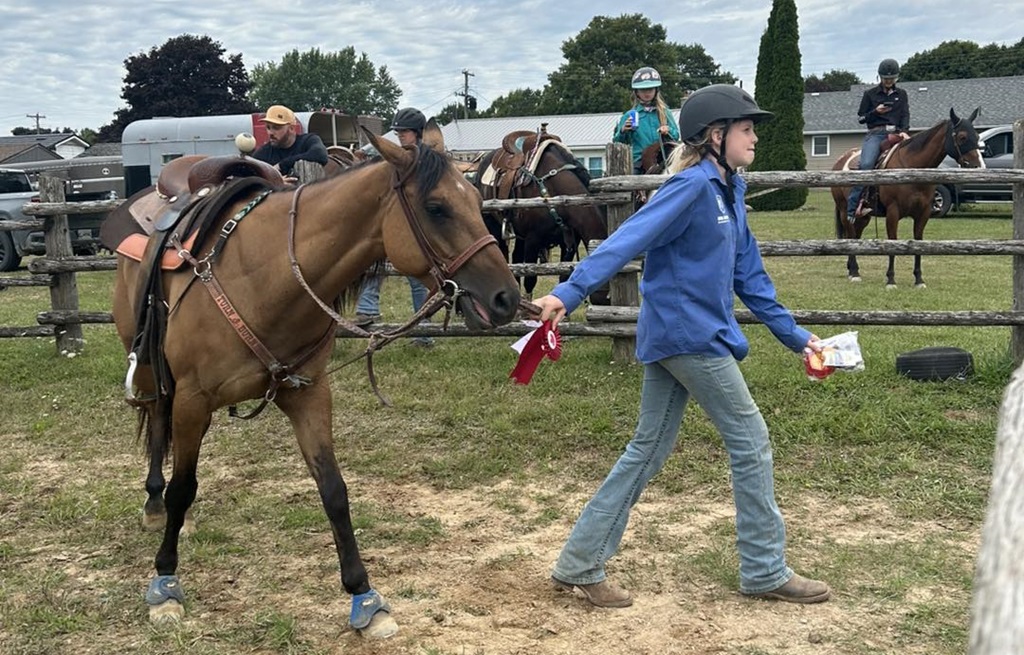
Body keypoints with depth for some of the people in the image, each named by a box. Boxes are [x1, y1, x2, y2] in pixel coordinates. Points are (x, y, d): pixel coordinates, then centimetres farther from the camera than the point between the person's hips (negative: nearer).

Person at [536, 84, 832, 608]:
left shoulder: (728, 191, 14)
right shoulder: (692, 186, -15)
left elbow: (749, 274, 18)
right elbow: (628, 240, -26)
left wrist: (794, 335, 20)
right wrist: (567, 294, -36)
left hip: (673, 335, 10)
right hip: (690, 335, -10)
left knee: (648, 451, 12)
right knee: (751, 441, 2)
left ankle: (580, 564, 17)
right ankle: (765, 572, 15)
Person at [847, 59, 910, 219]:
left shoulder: (901, 94, 18)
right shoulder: (870, 94, 11)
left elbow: (905, 115, 10)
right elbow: (862, 118, 10)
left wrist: (904, 131, -11)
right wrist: (875, 112, -9)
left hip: (895, 133, 3)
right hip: (875, 133, -3)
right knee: (866, 165, -27)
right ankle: (852, 207, -26)